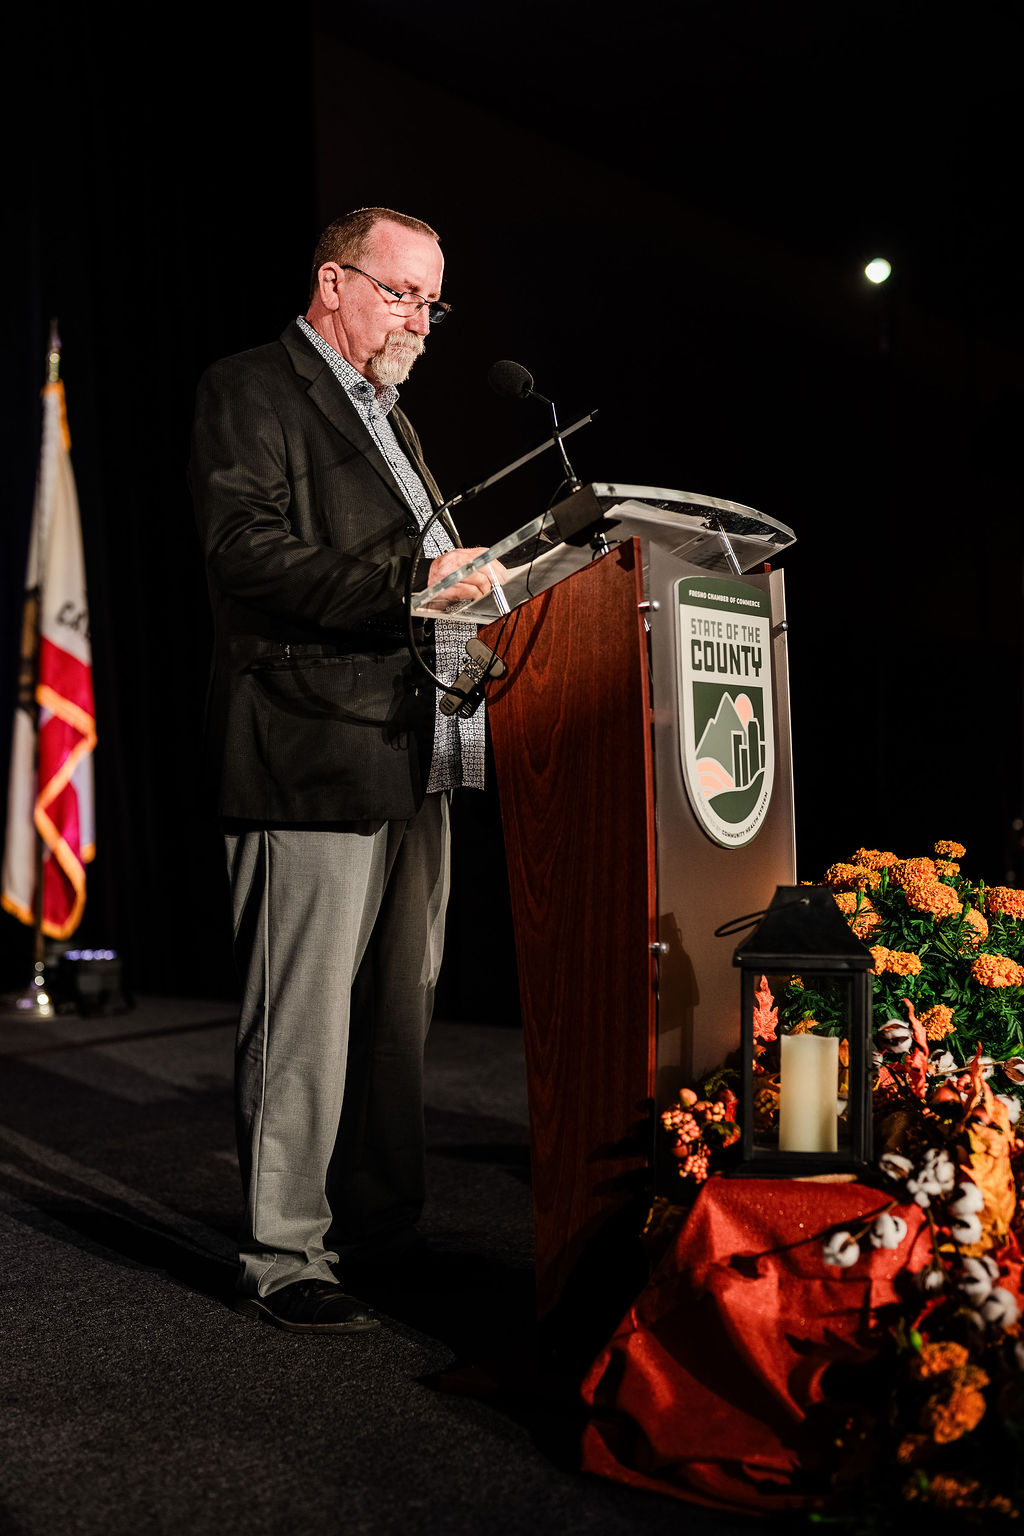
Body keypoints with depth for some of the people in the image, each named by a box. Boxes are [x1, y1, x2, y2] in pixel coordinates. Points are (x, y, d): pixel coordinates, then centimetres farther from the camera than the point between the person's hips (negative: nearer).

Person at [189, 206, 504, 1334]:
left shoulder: (386, 417, 27)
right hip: (311, 755, -9)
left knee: (400, 1015, 13)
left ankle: (381, 1228, 26)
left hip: (413, 760, 9)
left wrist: (472, 585, 13)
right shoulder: (250, 392, -2)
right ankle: (281, 1261, 7)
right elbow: (247, 554, -17)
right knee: (304, 1021, -5)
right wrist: (405, 584, -26)